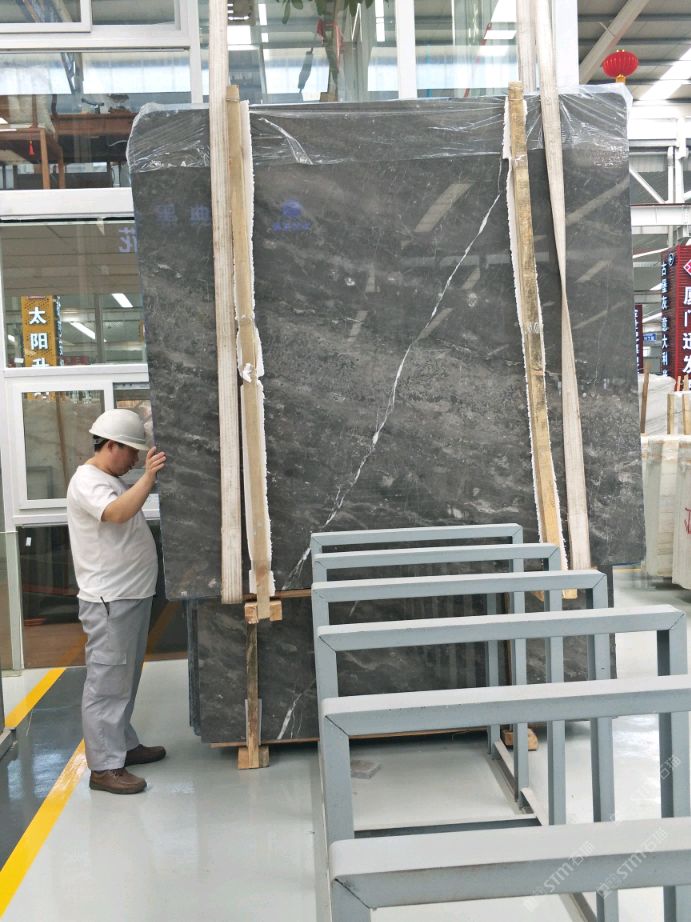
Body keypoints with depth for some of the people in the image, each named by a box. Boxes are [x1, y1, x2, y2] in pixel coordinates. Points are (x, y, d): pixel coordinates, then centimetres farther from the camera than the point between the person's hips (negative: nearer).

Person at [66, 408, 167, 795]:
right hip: (109, 601, -10)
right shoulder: (87, 481, -15)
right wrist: (148, 477, -34)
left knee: (125, 679, 18)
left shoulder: (115, 481, 16)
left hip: (132, 596, 10)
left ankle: (124, 745, 29)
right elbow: (118, 513, -32)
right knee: (107, 682, -5)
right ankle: (104, 766, 1)